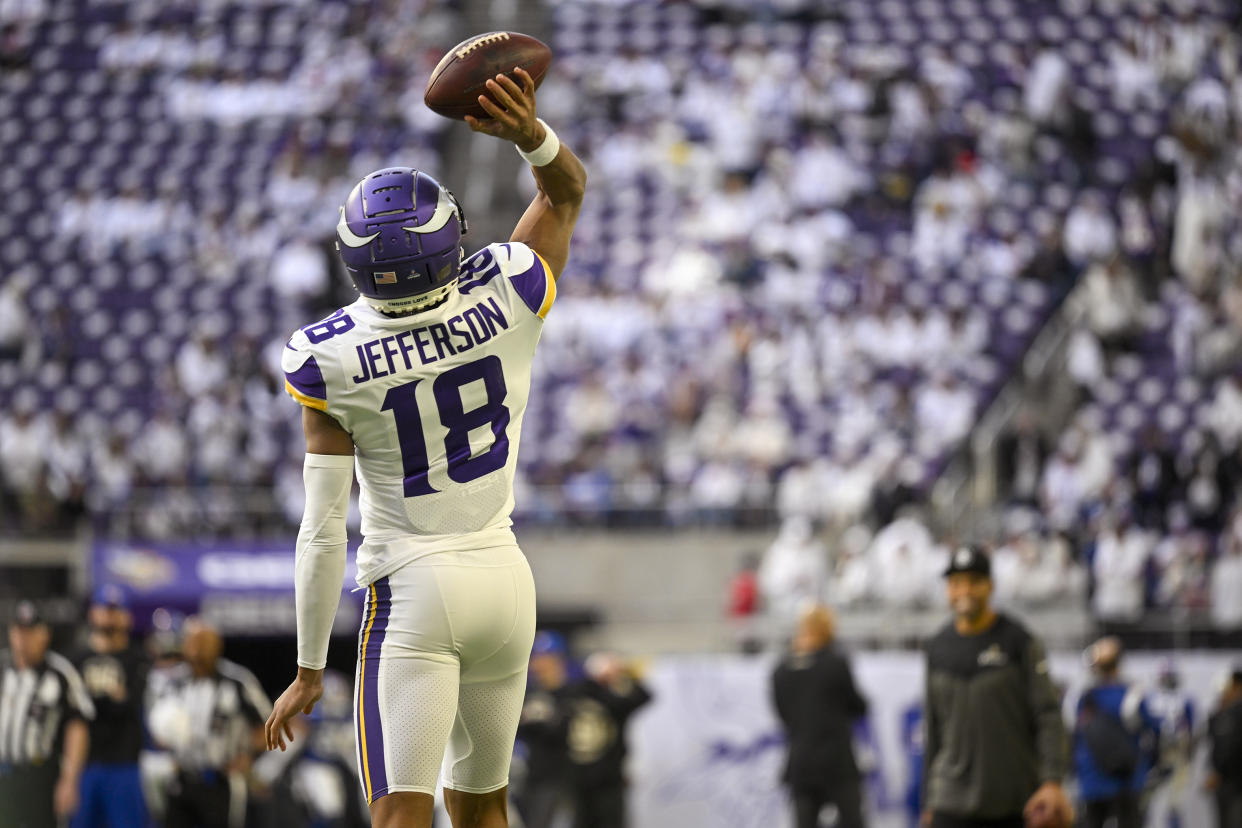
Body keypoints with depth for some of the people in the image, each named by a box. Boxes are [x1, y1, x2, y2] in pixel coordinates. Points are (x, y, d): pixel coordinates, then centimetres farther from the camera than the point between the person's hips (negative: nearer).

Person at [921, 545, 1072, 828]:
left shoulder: (1019, 642, -3)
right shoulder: (938, 647, 9)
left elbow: (1048, 715, -7)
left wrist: (1052, 782, -19)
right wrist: (929, 801, 14)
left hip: (1014, 799, -2)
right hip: (954, 800, 2)